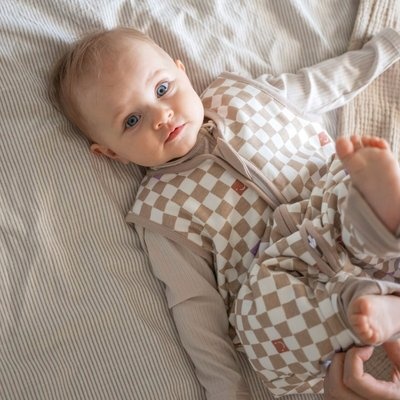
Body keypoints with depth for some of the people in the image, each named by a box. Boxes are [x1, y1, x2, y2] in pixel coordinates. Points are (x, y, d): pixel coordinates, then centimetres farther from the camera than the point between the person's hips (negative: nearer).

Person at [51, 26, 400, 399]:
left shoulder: (239, 94, 9)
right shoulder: (161, 207, -3)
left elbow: (323, 81, 24)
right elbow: (194, 302, -5)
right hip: (294, 271, -3)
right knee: (259, 308, -34)